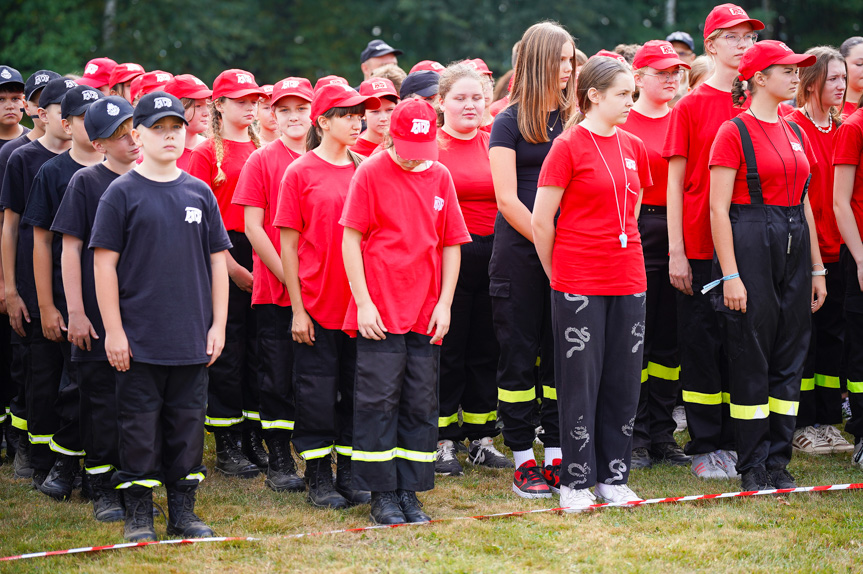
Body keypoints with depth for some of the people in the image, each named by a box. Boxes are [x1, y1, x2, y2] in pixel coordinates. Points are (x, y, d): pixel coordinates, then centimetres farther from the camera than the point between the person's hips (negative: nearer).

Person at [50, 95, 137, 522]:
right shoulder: (86, 182, -3)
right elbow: (71, 249, -5)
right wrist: (76, 312, -10)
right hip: (99, 312, -4)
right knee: (102, 399, 1)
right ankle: (102, 489, 9)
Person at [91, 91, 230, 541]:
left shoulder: (199, 193, 9)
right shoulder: (121, 193, -2)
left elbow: (218, 261, 12)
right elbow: (104, 262, -4)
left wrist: (218, 325, 6)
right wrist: (113, 330, -9)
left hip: (192, 337, 4)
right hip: (138, 337, -3)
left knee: (188, 422, 8)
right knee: (140, 424, 0)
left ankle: (182, 511, 18)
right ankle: (138, 515, 9)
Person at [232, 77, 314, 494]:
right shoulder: (262, 162, 0)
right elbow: (253, 227, -3)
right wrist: (287, 275, -9)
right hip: (274, 291, -2)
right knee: (279, 377, 2)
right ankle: (279, 463, 10)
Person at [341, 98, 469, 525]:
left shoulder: (439, 176, 8)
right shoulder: (370, 173, -3)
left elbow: (451, 244, 11)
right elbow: (351, 239, -4)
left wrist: (444, 303, 3)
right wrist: (363, 302, -9)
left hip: (426, 315, 4)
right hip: (380, 313, -4)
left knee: (421, 404, 7)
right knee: (378, 400, -2)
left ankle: (410, 491, 15)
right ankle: (382, 494, 5)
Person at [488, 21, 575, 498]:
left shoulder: (574, 120, 10)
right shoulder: (510, 123, -1)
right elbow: (507, 198, -6)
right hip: (519, 254, -4)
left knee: (561, 352, 5)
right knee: (519, 354, 1)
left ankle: (556, 455, 11)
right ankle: (523, 461, 6)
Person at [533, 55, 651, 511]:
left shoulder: (632, 147, 9)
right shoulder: (569, 146, -9)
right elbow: (541, 221, -6)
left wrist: (622, 258, 16)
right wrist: (559, 276, 1)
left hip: (628, 280, 6)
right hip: (578, 284, -6)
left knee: (624, 382, 8)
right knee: (580, 383, 0)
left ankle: (614, 477, 18)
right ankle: (576, 482, 7)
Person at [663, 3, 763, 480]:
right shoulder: (691, 106, -2)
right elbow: (675, 181, -3)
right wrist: (676, 252, -8)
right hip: (701, 246, -4)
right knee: (701, 342, 1)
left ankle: (737, 441, 14)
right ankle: (705, 446, 8)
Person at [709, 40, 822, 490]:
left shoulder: (796, 133, 13)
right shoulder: (734, 133, -7)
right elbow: (718, 208, -10)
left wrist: (817, 268, 14)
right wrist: (730, 274, -16)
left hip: (794, 247, 7)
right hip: (750, 245, -7)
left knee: (790, 355, 7)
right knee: (751, 356, -2)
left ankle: (778, 460, 14)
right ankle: (752, 464, 6)